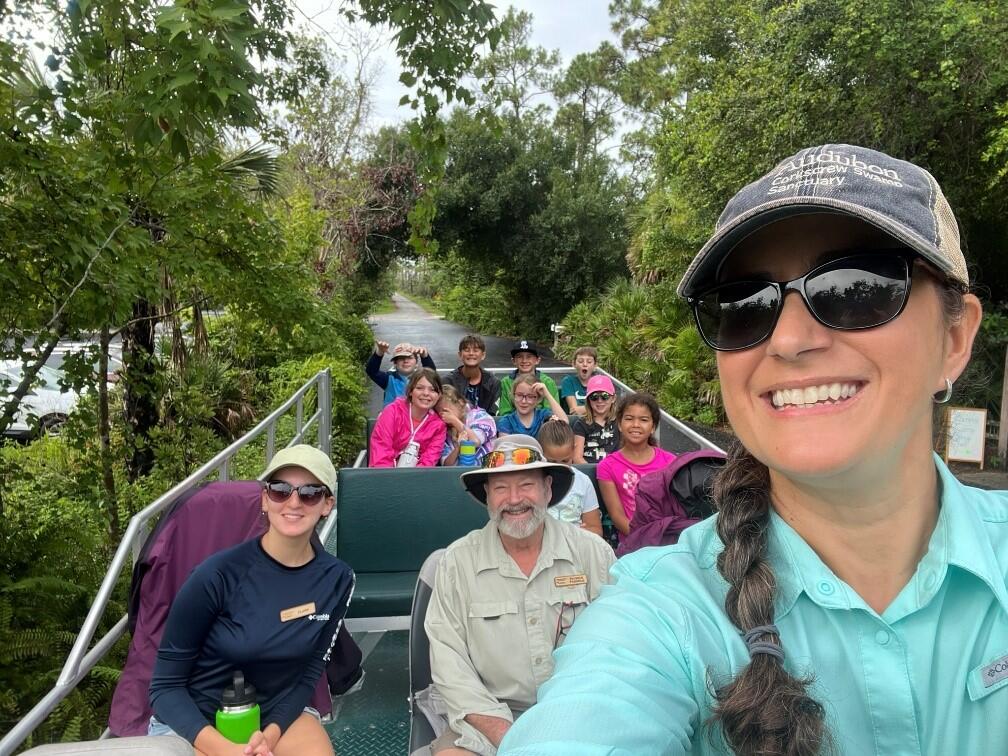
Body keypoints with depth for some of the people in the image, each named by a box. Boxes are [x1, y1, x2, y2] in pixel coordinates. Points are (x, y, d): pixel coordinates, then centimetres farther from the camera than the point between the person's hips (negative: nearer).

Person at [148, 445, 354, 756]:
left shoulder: (336, 579, -9)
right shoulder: (218, 574, -20)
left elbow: (309, 673, 0)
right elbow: (165, 685, -11)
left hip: (277, 713, 3)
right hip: (194, 722, -3)